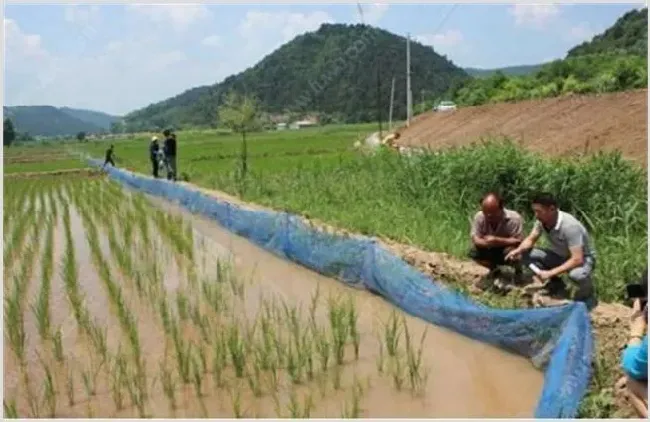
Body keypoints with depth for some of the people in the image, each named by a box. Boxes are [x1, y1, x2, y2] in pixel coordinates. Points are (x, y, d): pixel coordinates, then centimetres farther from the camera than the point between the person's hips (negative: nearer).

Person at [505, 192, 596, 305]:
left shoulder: (570, 226, -34)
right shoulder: (542, 221, -14)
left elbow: (577, 260, -36)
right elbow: (530, 239, 0)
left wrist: (550, 273, -38)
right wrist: (518, 250, -22)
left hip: (583, 258, -6)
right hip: (560, 255, 7)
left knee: (577, 275, -42)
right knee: (525, 254, -12)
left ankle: (587, 293, -3)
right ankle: (555, 284, 5)